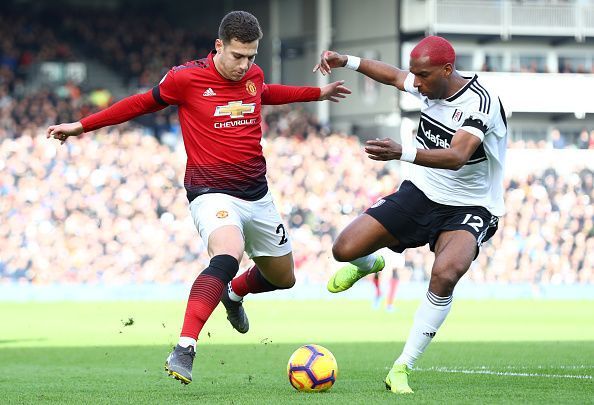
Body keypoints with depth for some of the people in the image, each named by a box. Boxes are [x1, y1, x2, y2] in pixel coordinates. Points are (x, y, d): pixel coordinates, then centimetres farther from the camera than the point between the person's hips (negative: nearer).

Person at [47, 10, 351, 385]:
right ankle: (184, 350, -43)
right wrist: (82, 125, 10)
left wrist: (317, 93, 40)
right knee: (228, 256, -36)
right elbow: (143, 103, 5)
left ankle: (234, 293, 53)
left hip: (257, 195, 7)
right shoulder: (185, 78, -11)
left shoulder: (254, 75, 5)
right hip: (213, 194, -7)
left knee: (283, 278, 17)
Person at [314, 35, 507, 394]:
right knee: (345, 250, -7)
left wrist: (402, 152, -56)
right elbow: (393, 75, 19)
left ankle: (402, 369, -20)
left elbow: (456, 157, -42)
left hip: (469, 209, -6)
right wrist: (347, 61, 6)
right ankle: (369, 265, 35)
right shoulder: (429, 85, -6)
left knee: (445, 274, -34)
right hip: (420, 193, 6)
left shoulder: (481, 103, -26)